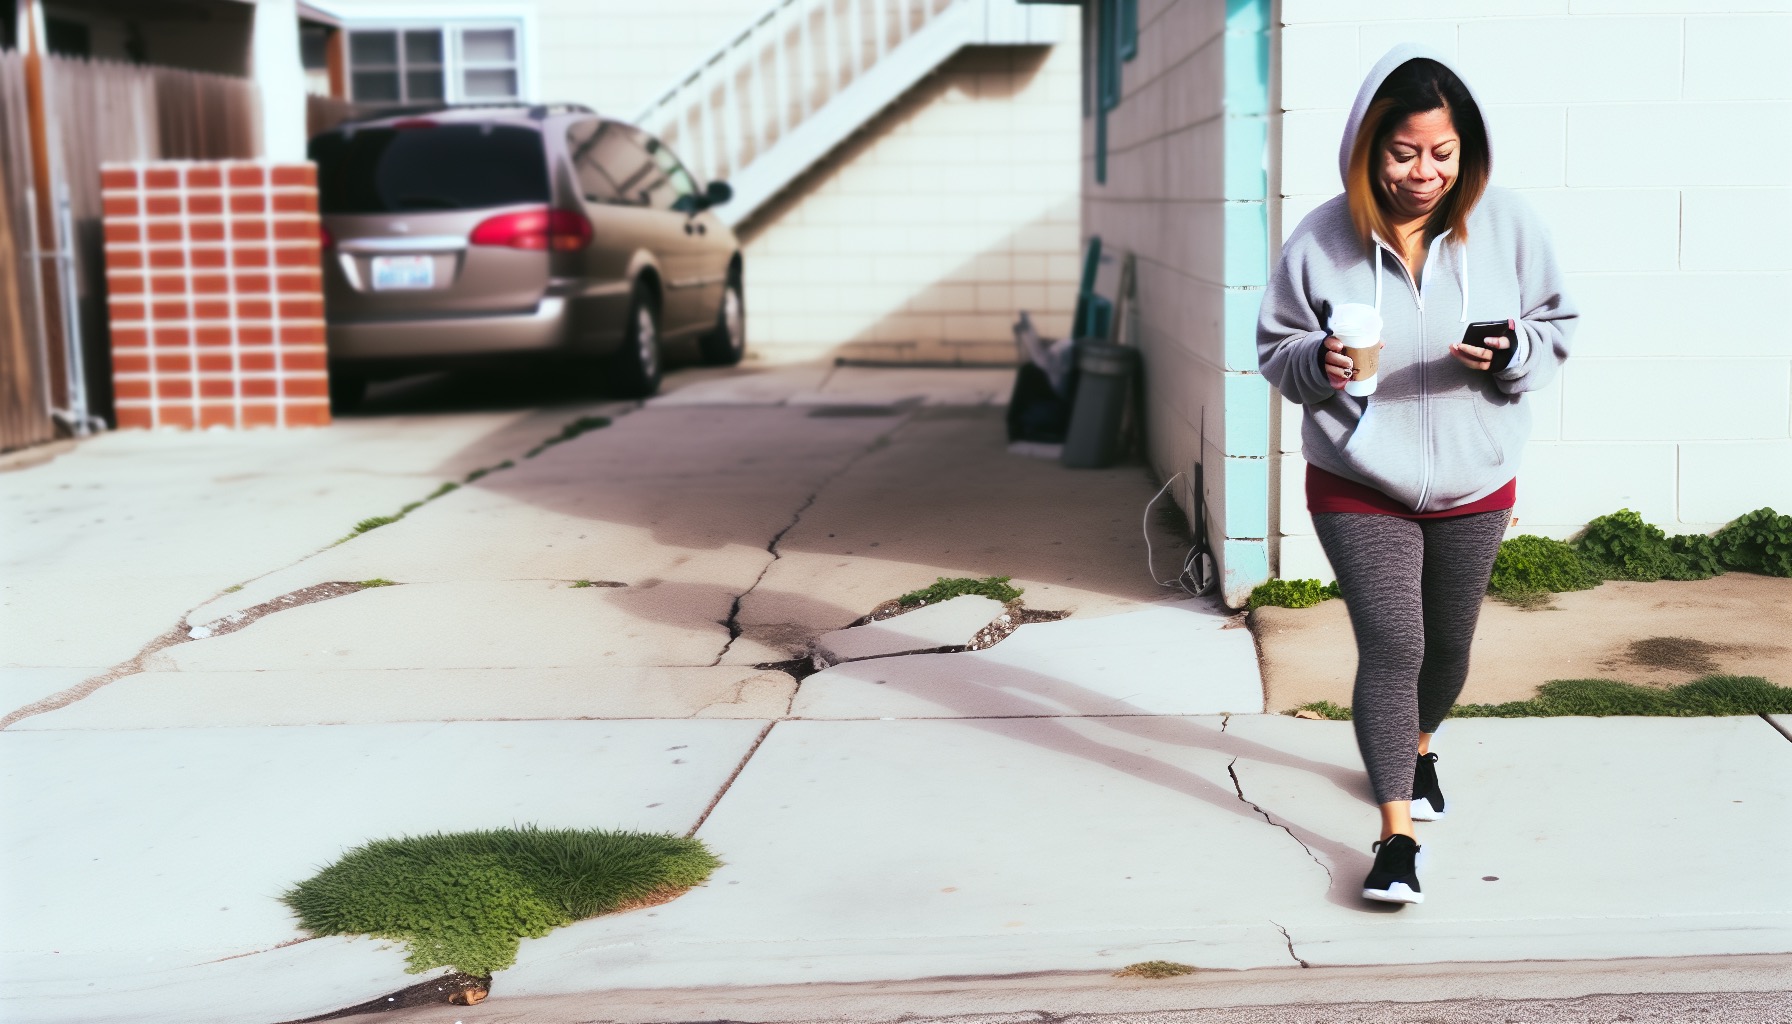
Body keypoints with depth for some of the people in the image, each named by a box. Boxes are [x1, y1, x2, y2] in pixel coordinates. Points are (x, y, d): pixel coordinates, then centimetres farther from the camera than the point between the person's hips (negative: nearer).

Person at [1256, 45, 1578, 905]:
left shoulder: (1506, 224, -8)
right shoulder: (1322, 240, -13)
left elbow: (1557, 327, 2)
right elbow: (1275, 349, -3)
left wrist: (1512, 352, -20)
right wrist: (1320, 362, -25)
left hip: (1475, 487, 3)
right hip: (1359, 489, -3)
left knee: (1447, 645, 19)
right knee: (1391, 647, -11)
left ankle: (1417, 746, 50)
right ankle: (1397, 835, -1)